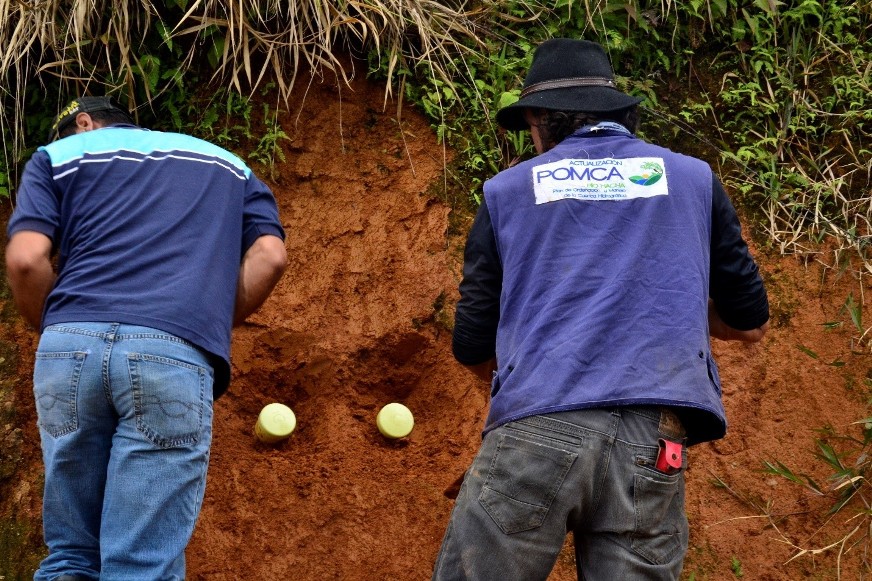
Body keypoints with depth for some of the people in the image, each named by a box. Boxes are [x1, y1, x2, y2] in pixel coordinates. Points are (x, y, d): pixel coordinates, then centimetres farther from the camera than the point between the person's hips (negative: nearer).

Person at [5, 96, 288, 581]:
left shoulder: (57, 154, 23)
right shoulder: (226, 163, 29)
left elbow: (26, 260, 6)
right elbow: (270, 257, 11)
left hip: (72, 345, 1)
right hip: (176, 354, 0)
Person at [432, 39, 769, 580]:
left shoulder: (506, 189, 16)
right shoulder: (694, 178, 18)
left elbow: (473, 349, 17)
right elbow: (751, 323, 23)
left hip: (533, 430, -1)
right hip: (652, 443, 1)